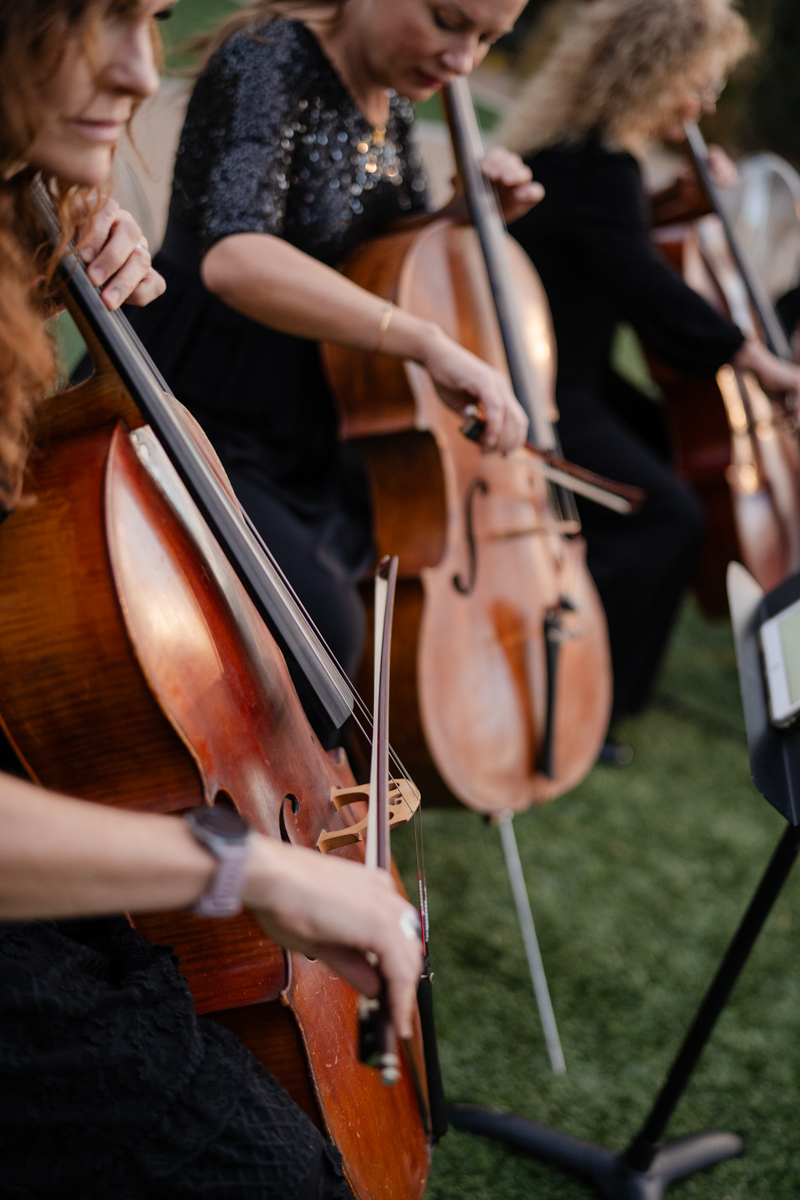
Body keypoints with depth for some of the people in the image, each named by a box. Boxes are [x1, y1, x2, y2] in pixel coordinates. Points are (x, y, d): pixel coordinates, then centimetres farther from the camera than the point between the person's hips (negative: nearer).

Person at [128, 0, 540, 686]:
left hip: (305, 444, 9)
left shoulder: (391, 106, 7)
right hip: (197, 433, -8)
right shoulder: (269, 63, -18)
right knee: (325, 623, -28)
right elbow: (233, 256, -38)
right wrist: (429, 342, -44)